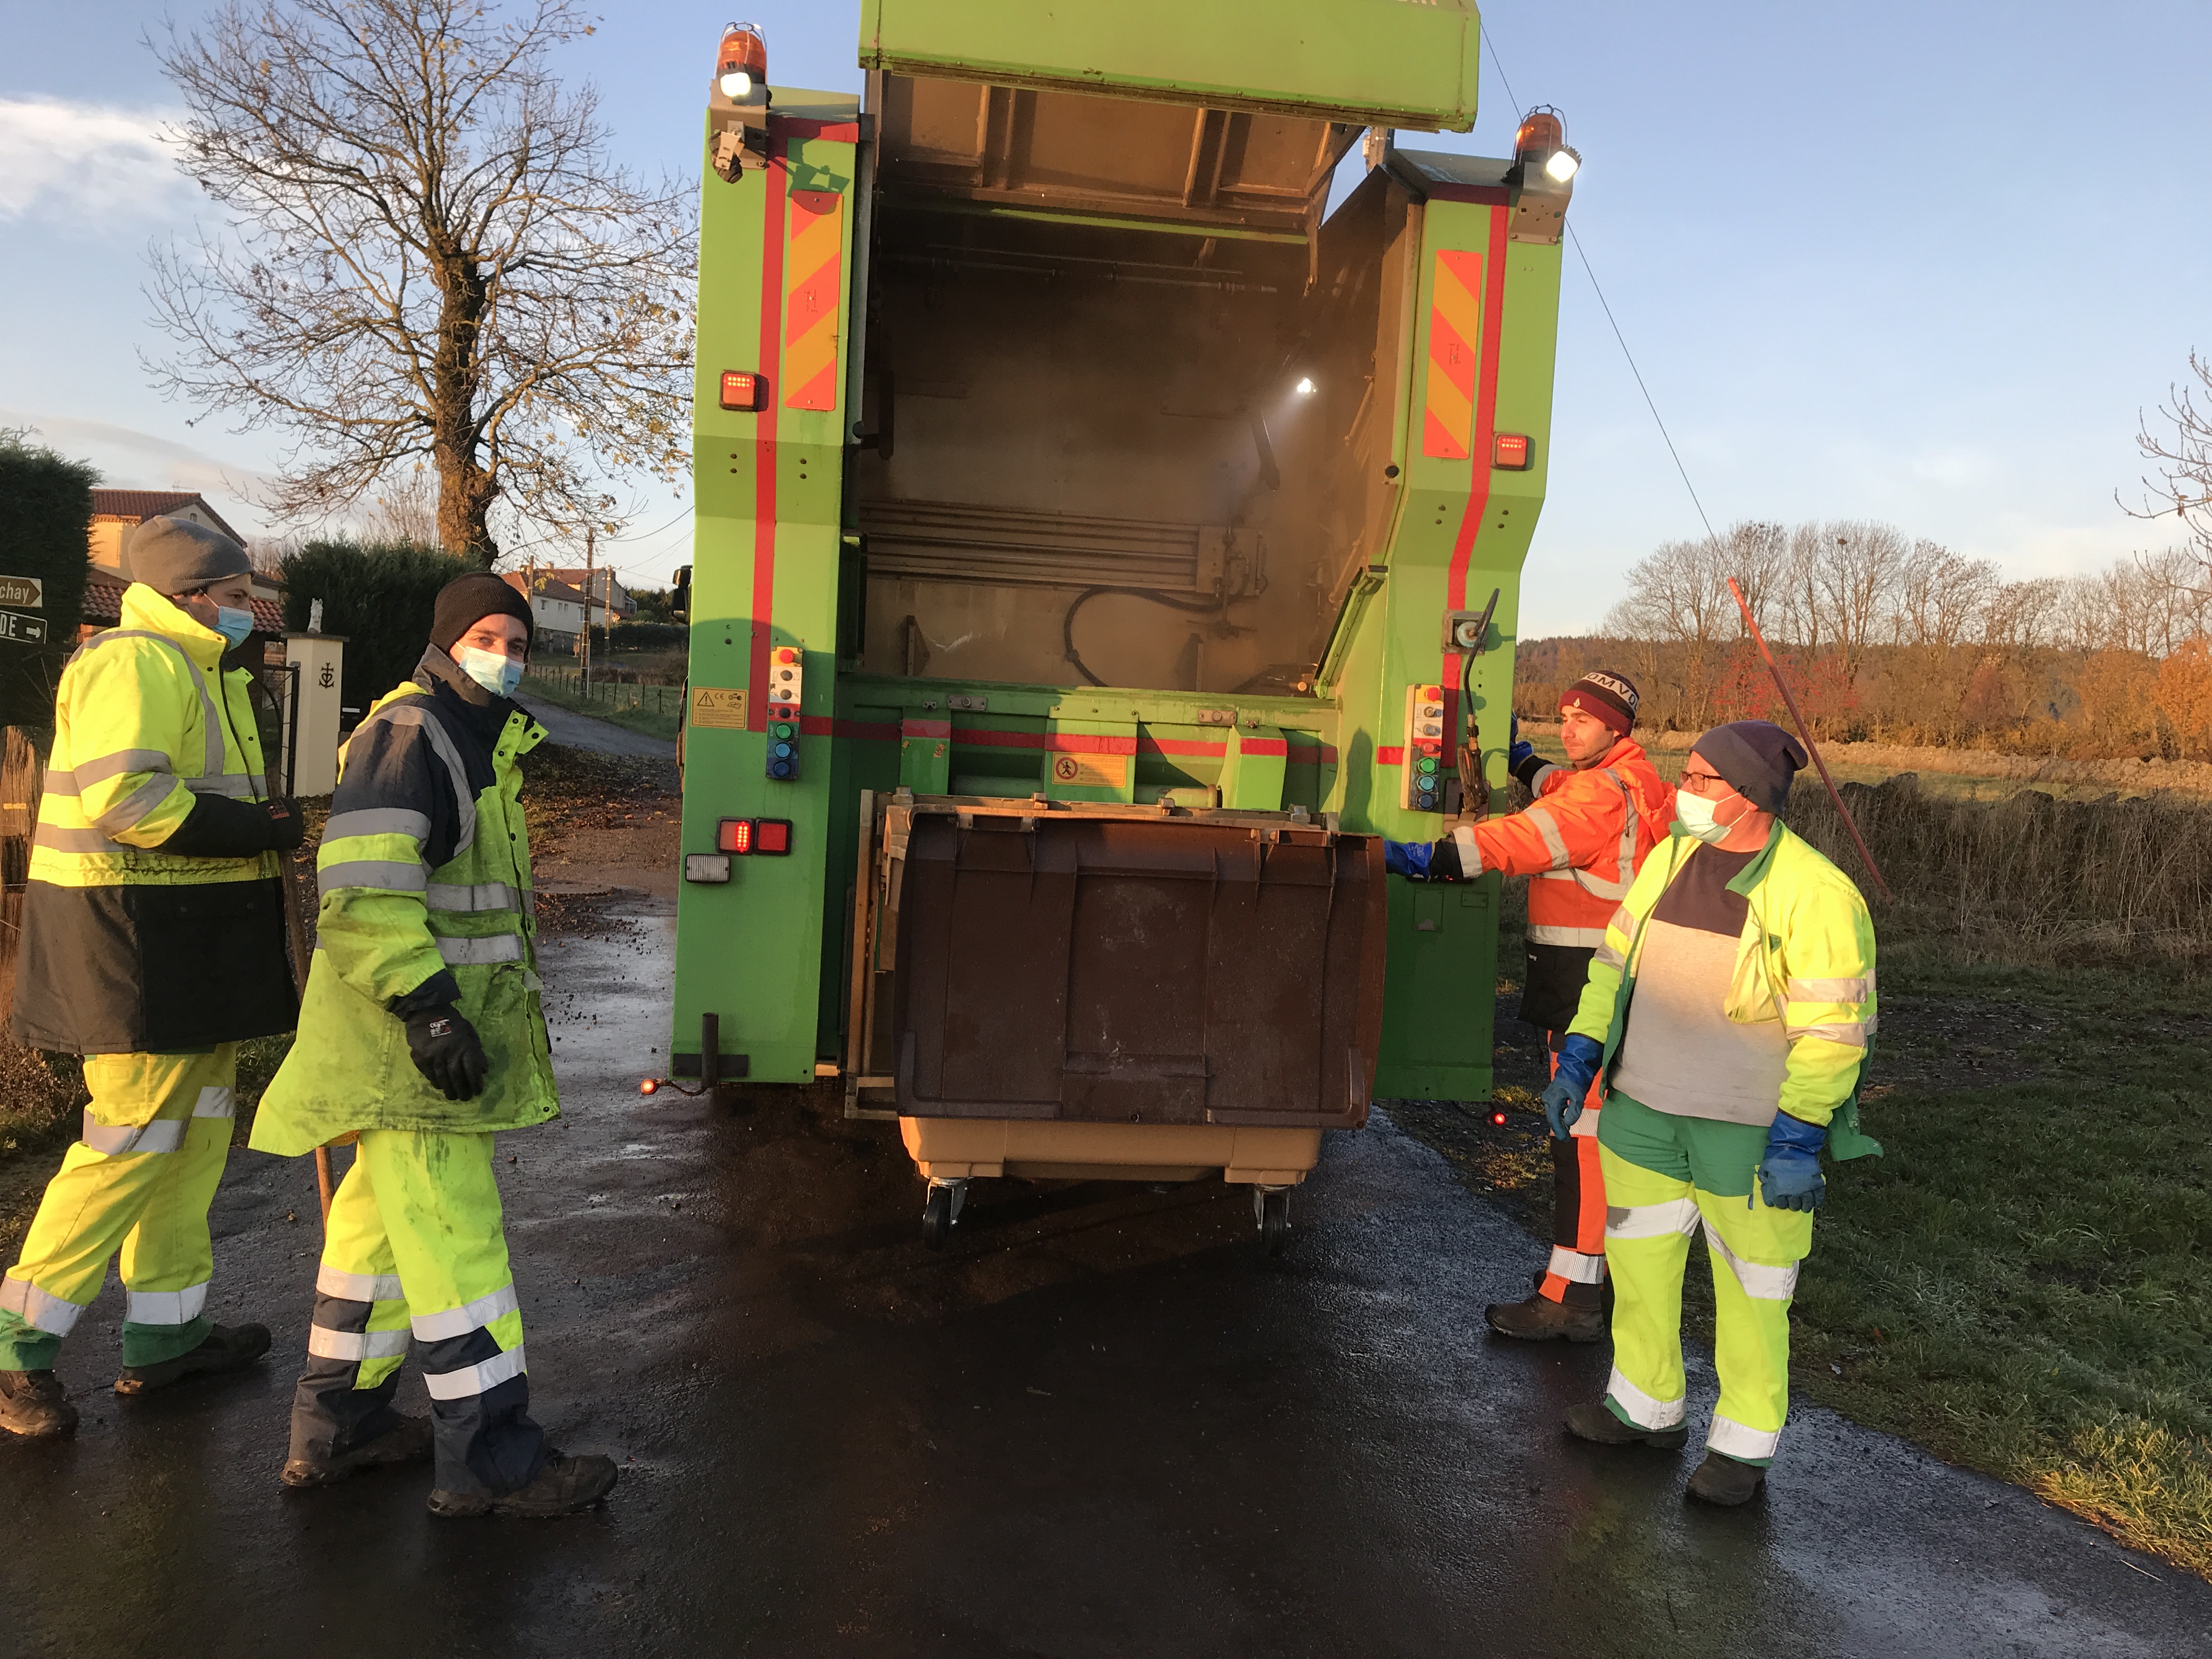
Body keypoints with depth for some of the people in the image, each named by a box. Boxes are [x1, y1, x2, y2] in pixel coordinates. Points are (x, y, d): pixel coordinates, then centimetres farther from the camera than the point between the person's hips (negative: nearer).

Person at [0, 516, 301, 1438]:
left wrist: (261, 825, 8)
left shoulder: (196, 671, 20)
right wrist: (253, 828, -19)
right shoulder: (137, 663, -14)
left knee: (193, 1135, 15)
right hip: (139, 940, -11)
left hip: (190, 942, 11)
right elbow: (120, 794, -26)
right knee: (132, 1143, -6)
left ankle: (165, 1335, 25)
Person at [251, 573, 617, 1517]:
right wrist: (425, 1007, -28)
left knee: (385, 1218, 17)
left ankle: (337, 1422, 29)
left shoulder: (480, 746, 19)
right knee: (452, 1232, -8)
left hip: (448, 1018, 11)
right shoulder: (406, 736, -13)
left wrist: (515, 1004, 29)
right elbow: (361, 892, -24)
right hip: (407, 1027, -11)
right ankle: (489, 1457, -2)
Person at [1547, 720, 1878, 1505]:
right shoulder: (1671, 859, 4)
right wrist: (1579, 1054, 7)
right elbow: (1615, 962, 12)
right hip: (1642, 1109, 6)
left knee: (1750, 1288, 9)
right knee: (1638, 1264, 17)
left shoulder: (1815, 893, -15)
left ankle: (1743, 1444, 27)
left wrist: (1798, 1137, -19)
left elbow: (1832, 1030, -15)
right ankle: (1646, 1407, 36)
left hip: (1748, 1129, -6)